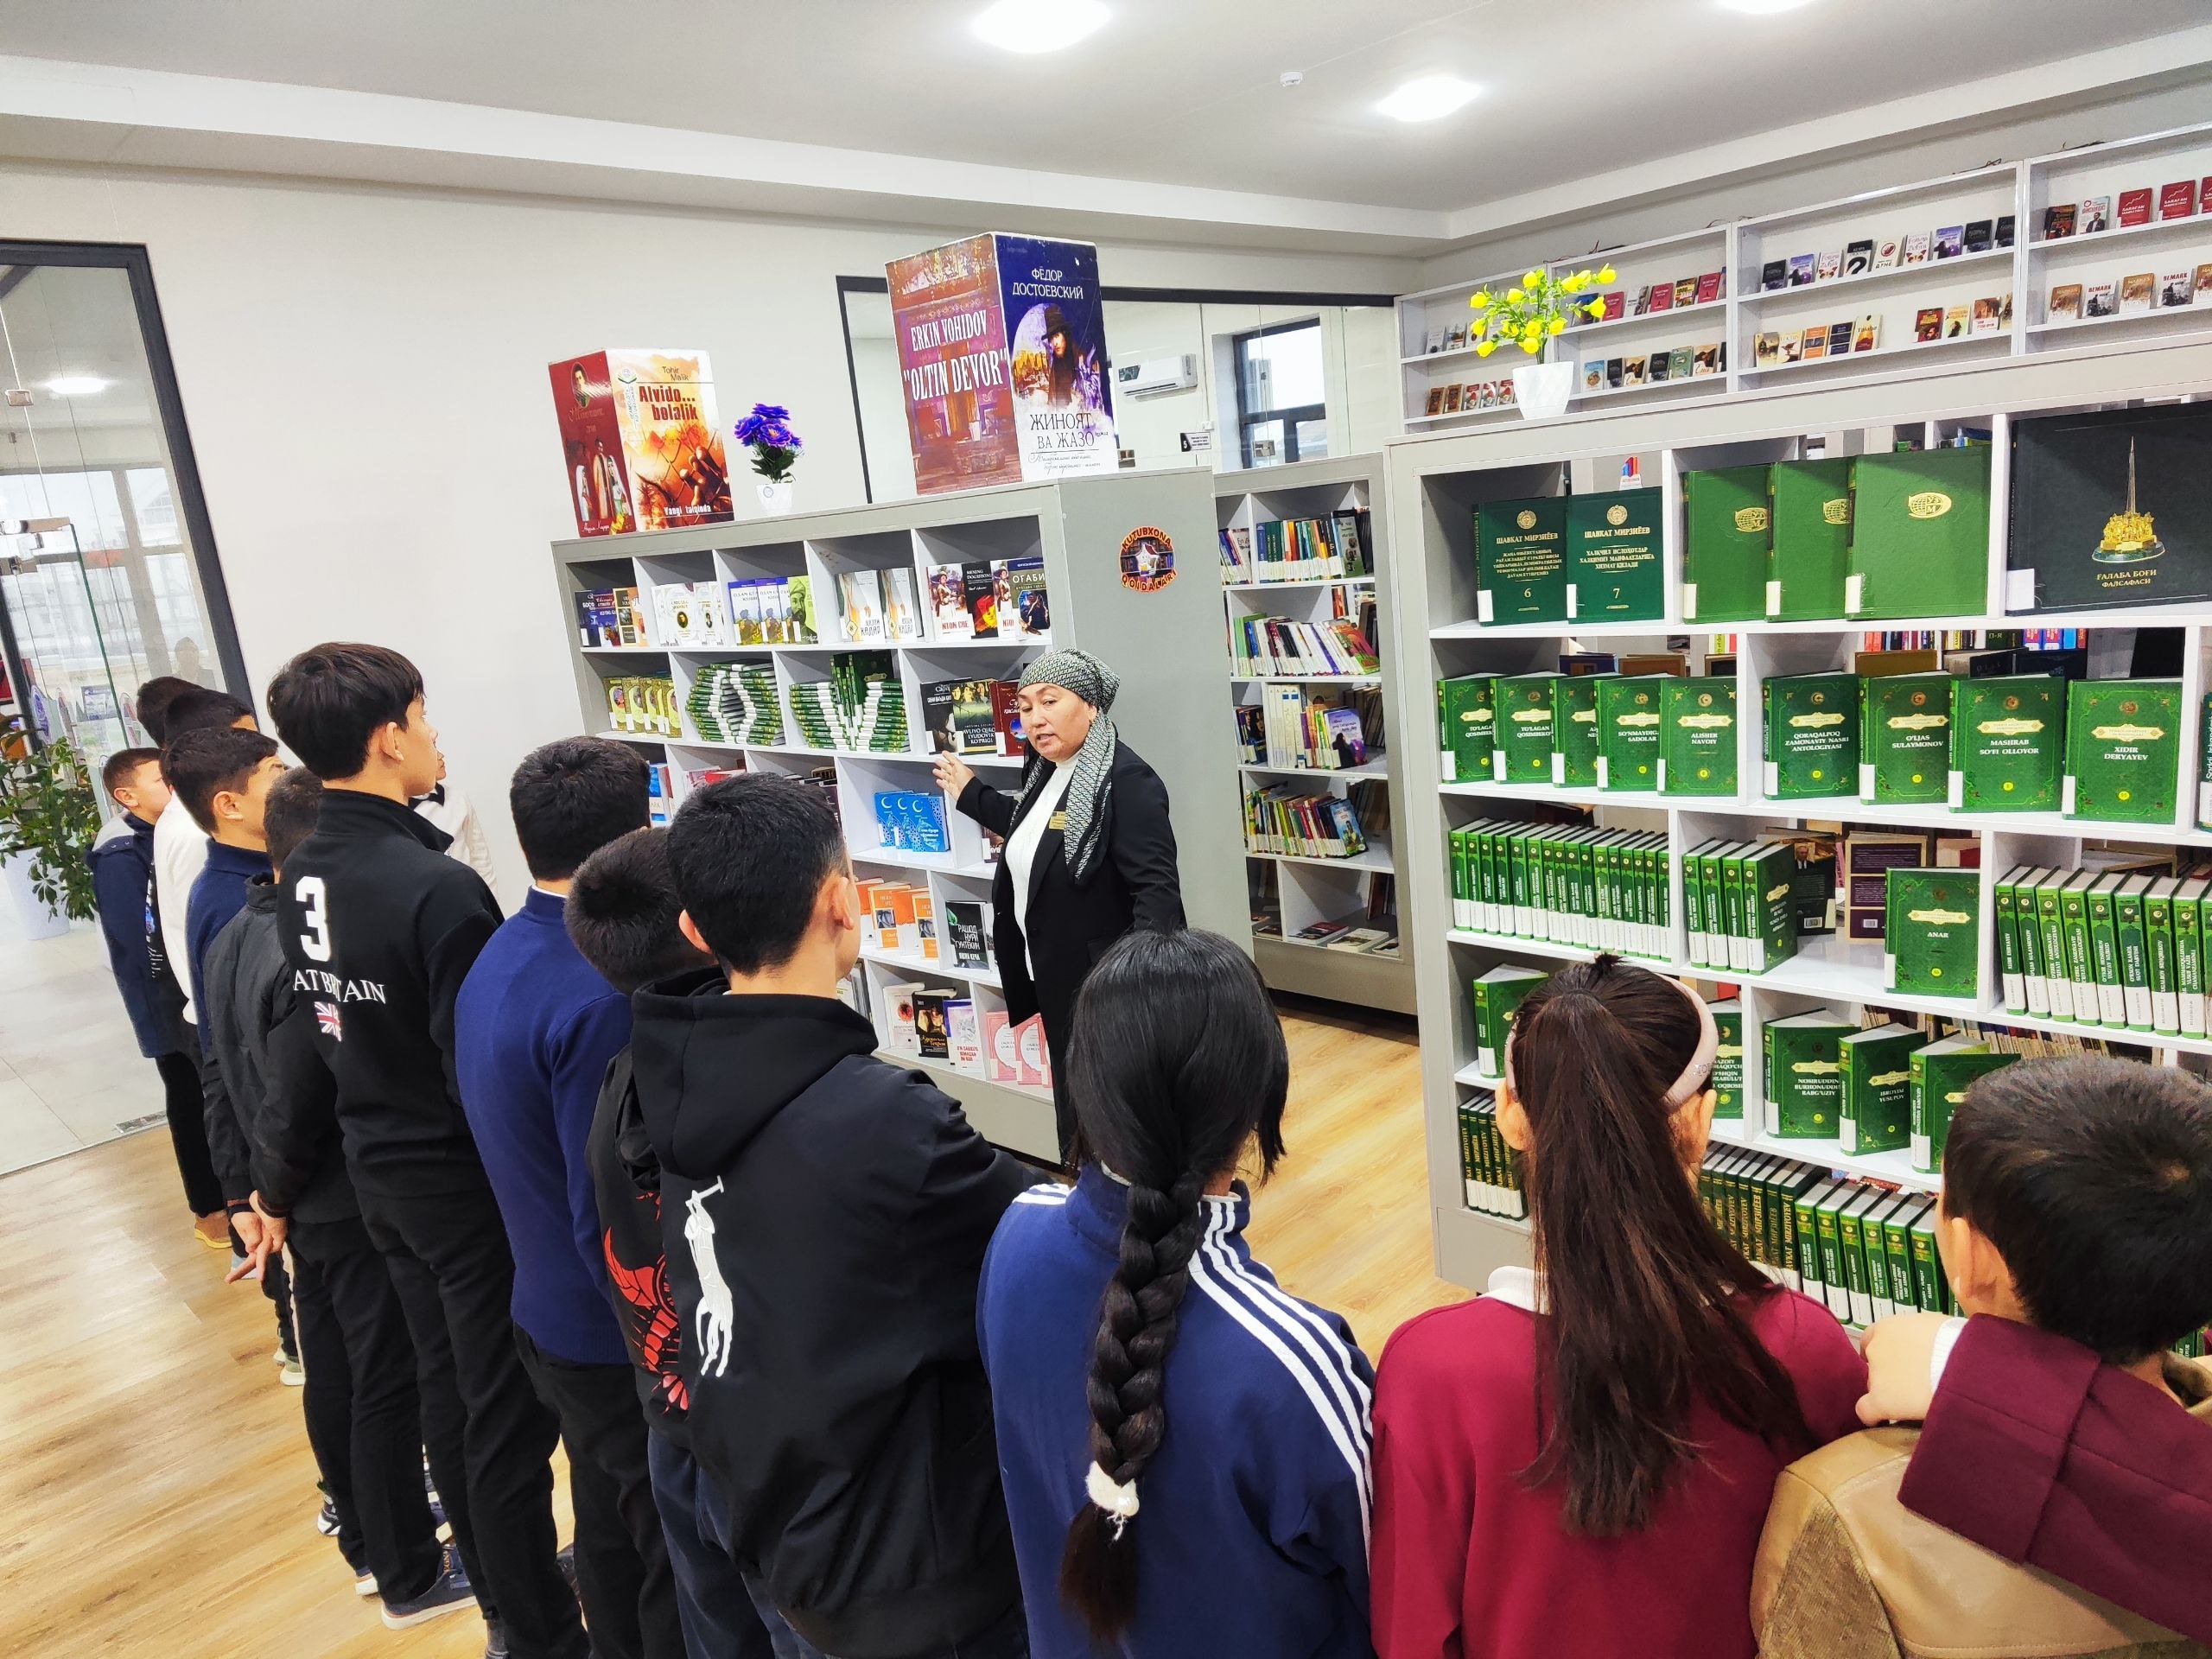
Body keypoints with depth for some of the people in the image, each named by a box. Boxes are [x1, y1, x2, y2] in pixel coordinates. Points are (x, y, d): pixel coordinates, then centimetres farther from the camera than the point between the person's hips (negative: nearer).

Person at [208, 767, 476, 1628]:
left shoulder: (232, 939, 3)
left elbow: (233, 1076, 9)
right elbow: (294, 1107, -24)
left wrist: (271, 1198, 14)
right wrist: (276, 1197, -6)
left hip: (307, 1204, 9)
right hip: (361, 1207, -9)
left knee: (332, 1374, 21)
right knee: (390, 1387, 6)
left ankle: (368, 1542, 39)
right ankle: (411, 1577, 22)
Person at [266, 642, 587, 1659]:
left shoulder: (300, 876, 0)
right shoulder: (437, 887, -27)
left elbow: (326, 1030, 10)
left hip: (376, 1168, 8)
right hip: (466, 1177, -8)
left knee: (447, 1392, 21)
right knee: (510, 1414, 7)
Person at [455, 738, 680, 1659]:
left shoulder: (496, 961, 0)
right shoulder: (601, 1000, -29)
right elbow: (616, 1224, -27)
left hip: (547, 1316, 9)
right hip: (630, 1342, -9)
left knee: (609, 1532, 25)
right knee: (680, 1562, 10)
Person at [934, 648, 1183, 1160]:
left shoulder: (1126, 780, -22)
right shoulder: (1046, 771, 6)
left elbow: (1156, 888, -29)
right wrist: (972, 794, 32)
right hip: (1053, 977, 9)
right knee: (1072, 1100, 21)